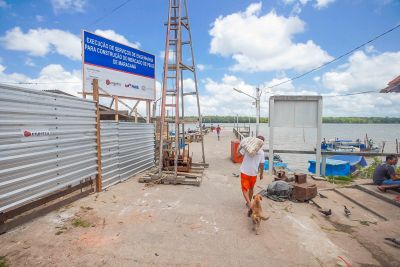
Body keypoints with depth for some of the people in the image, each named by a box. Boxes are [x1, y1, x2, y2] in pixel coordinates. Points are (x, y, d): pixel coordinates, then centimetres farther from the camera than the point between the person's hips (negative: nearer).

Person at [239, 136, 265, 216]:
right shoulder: (261, 152, -4)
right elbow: (261, 165, 0)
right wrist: (261, 174, 13)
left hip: (244, 172, -2)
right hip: (254, 173, 3)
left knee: (245, 189, 1)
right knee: (251, 188, 24)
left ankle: (250, 206, -14)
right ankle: (248, 203, 39)